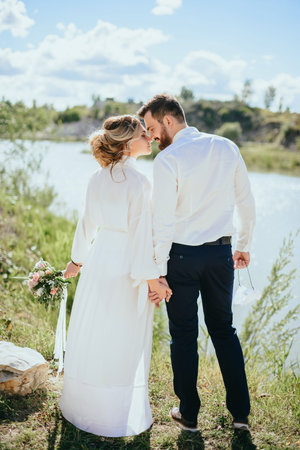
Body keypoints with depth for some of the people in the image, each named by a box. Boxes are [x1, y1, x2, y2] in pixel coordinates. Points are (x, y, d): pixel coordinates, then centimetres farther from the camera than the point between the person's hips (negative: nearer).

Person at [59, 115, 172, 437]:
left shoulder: (97, 180, 4)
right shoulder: (138, 182, -16)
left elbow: (87, 224, 12)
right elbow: (141, 234, -17)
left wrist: (77, 260, 25)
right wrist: (153, 279, -12)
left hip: (99, 262, 6)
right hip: (128, 267, -6)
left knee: (92, 335, 17)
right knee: (124, 342, 7)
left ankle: (85, 407, 32)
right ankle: (120, 416, 20)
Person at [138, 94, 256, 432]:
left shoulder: (167, 160, -14)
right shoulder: (227, 148, 2)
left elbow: (163, 222, -16)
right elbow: (246, 203, 8)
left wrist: (158, 271, -10)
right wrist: (243, 245, 20)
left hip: (182, 255, -4)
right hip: (221, 254, 5)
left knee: (183, 335, 10)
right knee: (224, 329, 19)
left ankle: (188, 414, 23)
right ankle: (240, 412, 25)